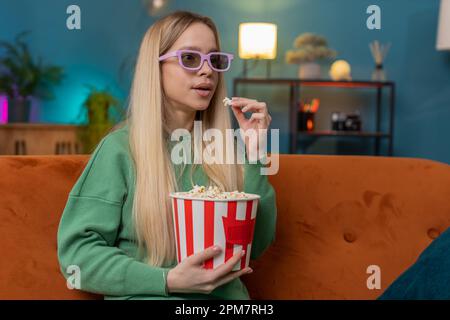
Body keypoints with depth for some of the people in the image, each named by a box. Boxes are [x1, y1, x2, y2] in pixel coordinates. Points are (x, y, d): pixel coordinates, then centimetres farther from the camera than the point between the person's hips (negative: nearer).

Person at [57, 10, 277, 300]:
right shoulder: (121, 148, -3)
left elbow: (256, 246, 6)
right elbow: (76, 252, -6)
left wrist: (254, 154, -1)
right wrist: (168, 281, -16)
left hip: (227, 294, 3)